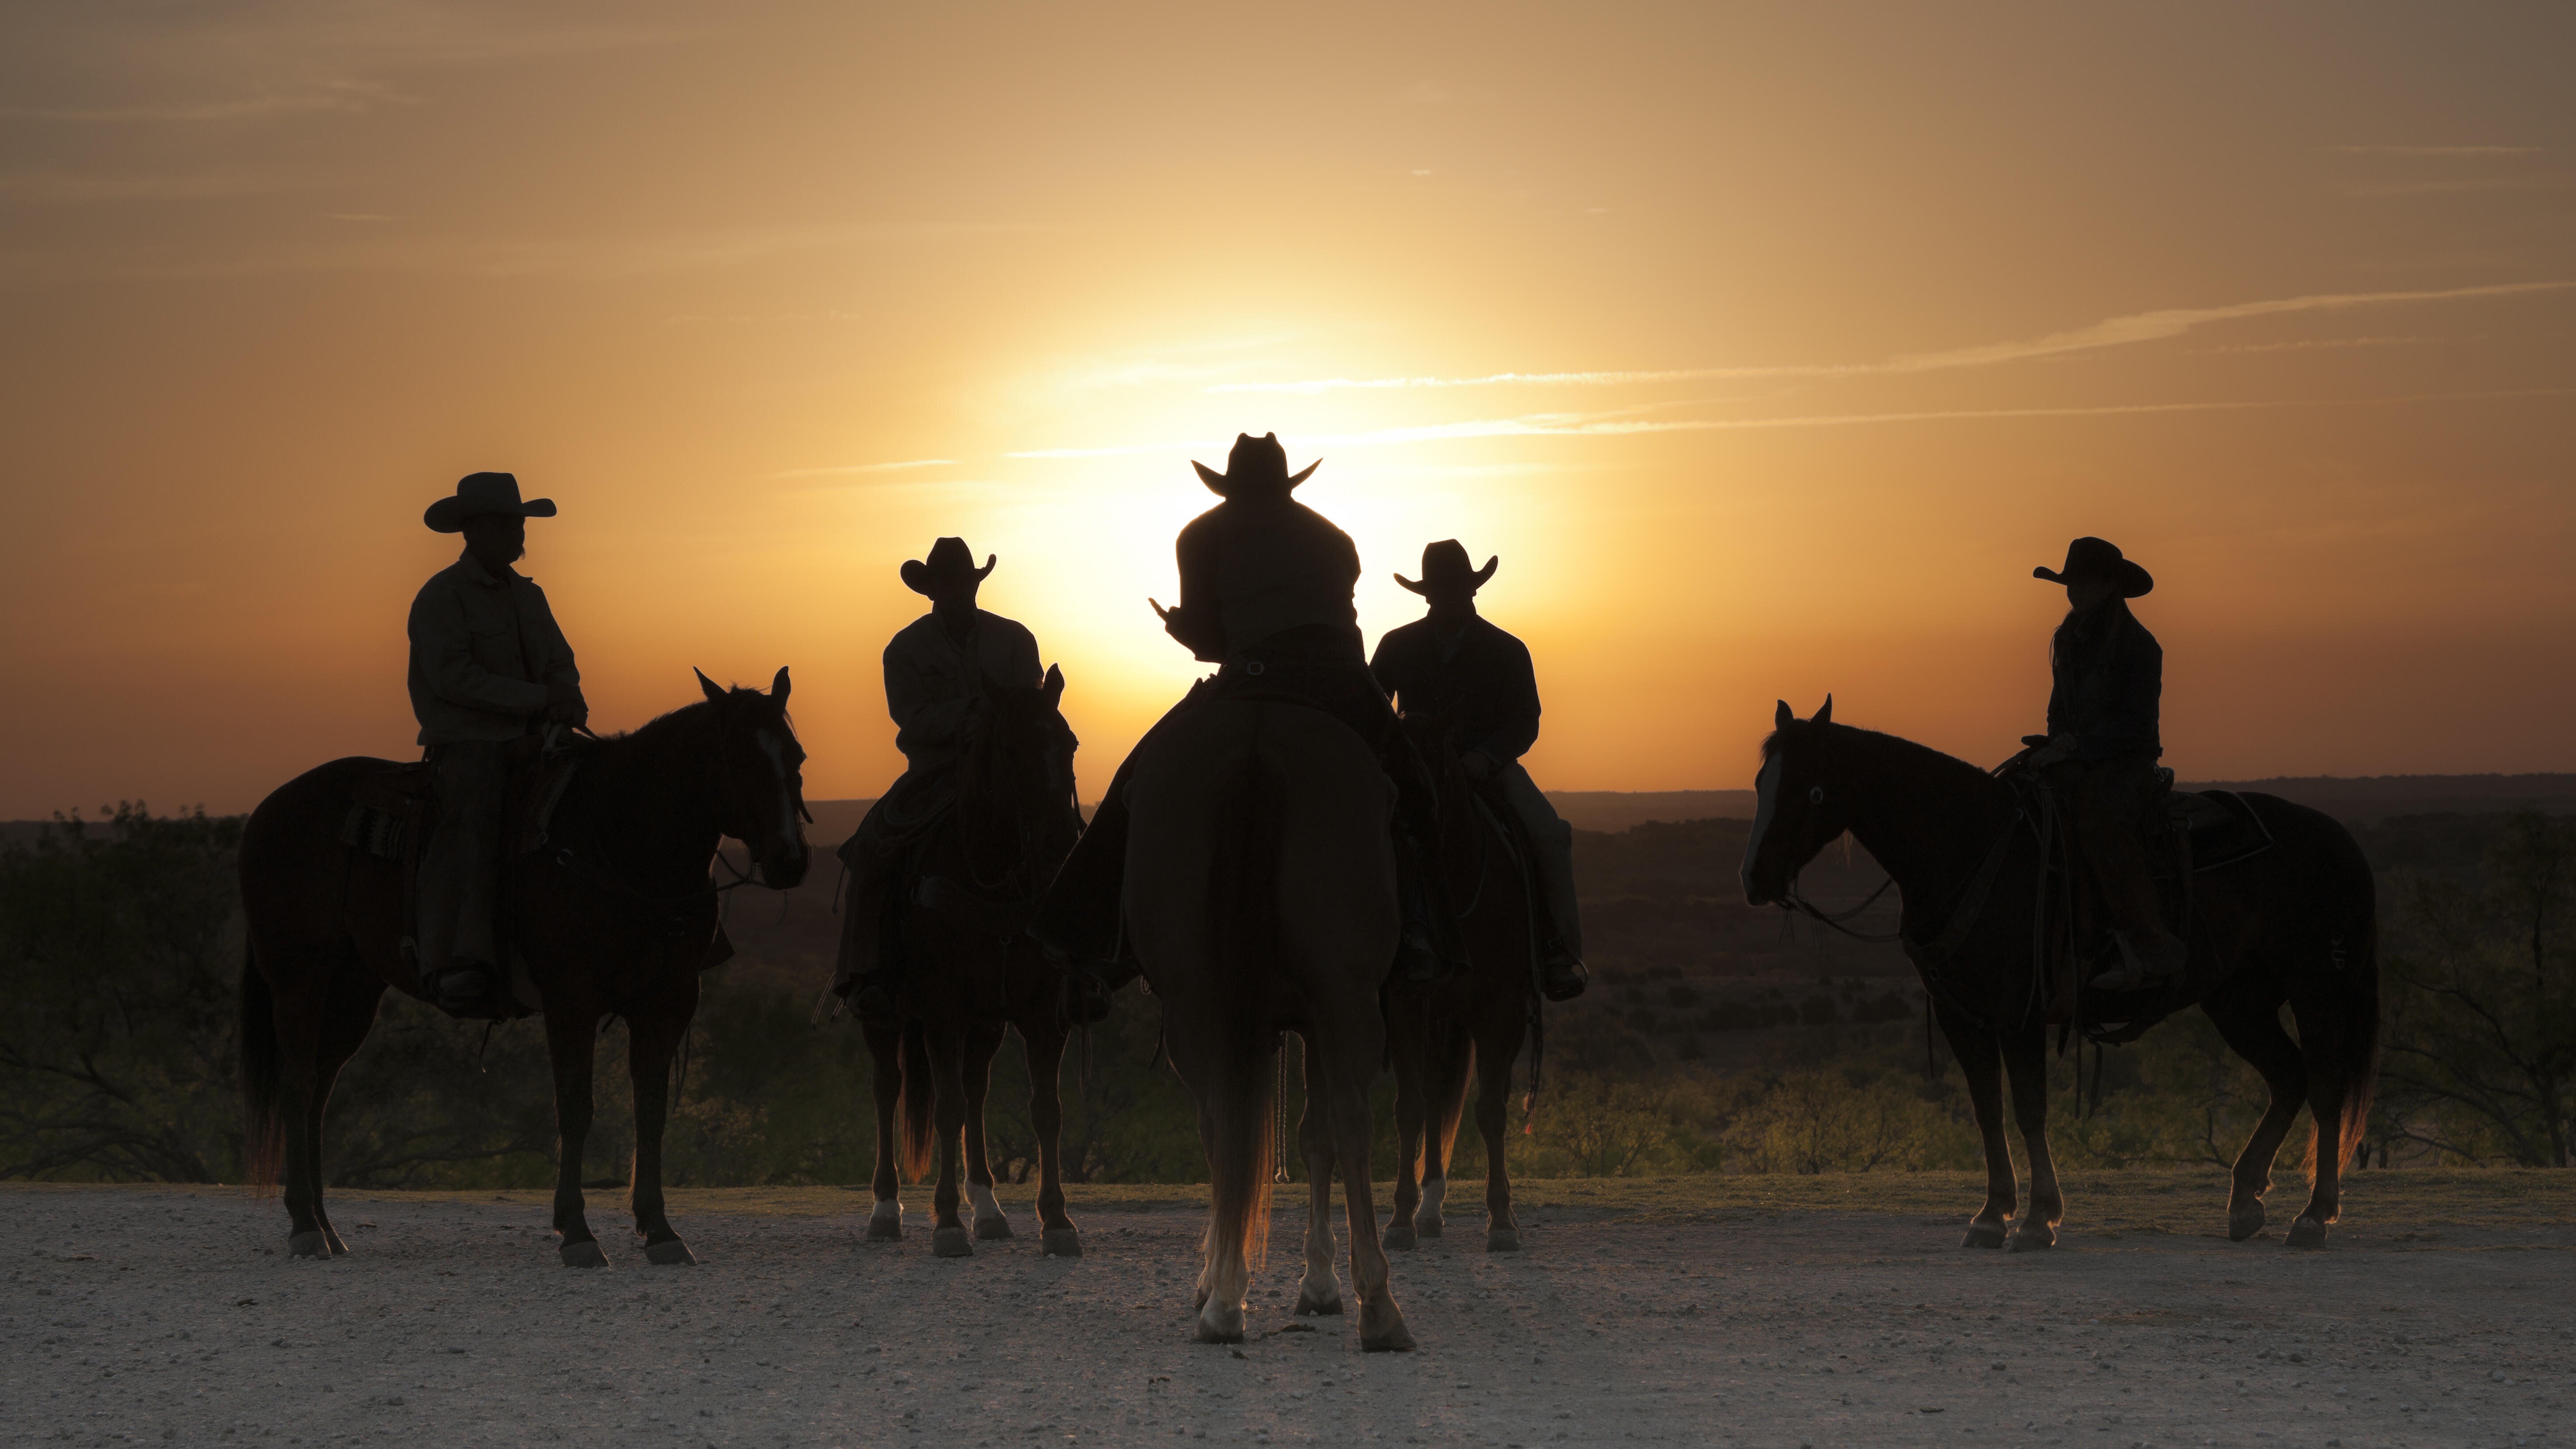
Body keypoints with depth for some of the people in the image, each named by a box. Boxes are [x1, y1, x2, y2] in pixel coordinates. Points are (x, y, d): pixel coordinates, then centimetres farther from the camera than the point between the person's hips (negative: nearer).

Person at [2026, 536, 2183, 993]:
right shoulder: (2069, 641, 14)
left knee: (2100, 824, -35)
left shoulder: (2137, 646, -8)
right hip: (2077, 767, 8)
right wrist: (2058, 743, 3)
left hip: (2126, 766, -8)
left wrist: (2076, 746, -18)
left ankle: (2154, 949, -32)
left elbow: (2136, 725, -12)